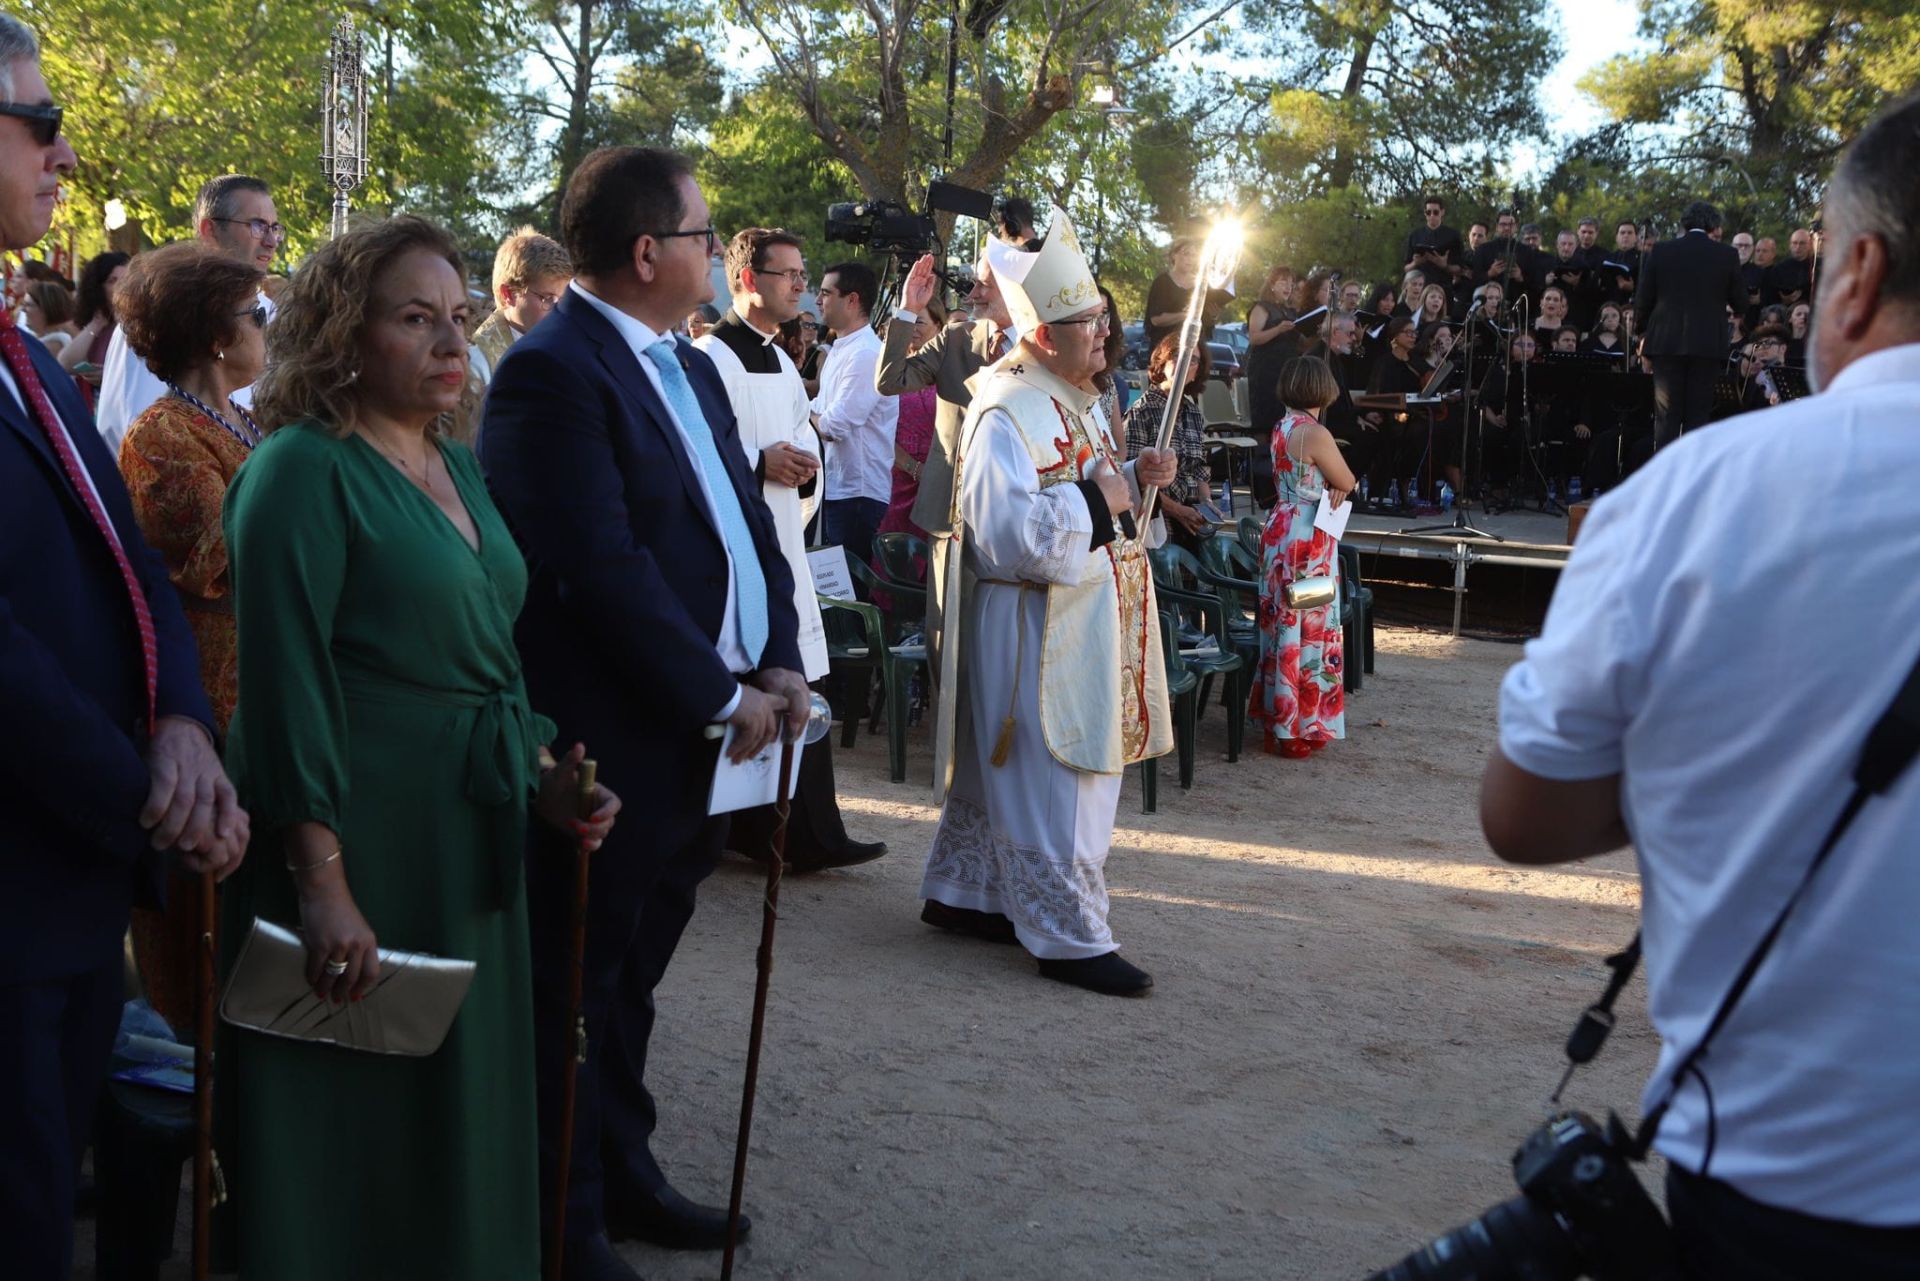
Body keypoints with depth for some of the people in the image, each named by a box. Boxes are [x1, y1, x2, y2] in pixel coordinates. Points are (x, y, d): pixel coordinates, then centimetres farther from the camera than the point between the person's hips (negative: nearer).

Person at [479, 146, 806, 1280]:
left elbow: (751, 527, 13)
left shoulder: (692, 369, 14)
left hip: (704, 746, 9)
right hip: (614, 749, -9)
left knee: (631, 980, 21)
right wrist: (724, 696, -17)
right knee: (577, 995, 6)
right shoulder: (554, 374, -16)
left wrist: (780, 665, -2)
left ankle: (625, 1174, 36)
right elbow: (604, 569, -23)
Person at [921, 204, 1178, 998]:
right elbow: (1008, 531, -27)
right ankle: (1069, 936, 5)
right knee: (1053, 783, -3)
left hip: (1079, 620, 10)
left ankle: (962, 893, 30)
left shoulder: (1073, 402, 13)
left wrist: (1133, 477, 5)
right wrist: (1096, 499, -20)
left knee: (999, 768, 18)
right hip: (1033, 627, -10)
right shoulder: (1005, 414, -19)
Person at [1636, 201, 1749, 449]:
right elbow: (1740, 304, 6)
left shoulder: (1660, 251, 0)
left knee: (1666, 417, 2)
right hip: (1708, 343, 0)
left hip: (1666, 342, 0)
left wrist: (1643, 330, 18)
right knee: (1699, 415, 5)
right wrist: (1726, 308, 28)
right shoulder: (1727, 255, 0)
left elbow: (1642, 300, 1)